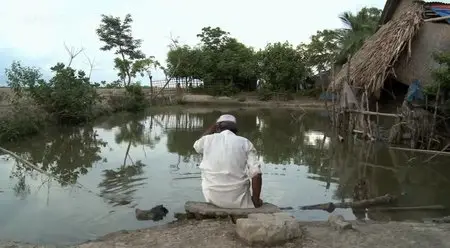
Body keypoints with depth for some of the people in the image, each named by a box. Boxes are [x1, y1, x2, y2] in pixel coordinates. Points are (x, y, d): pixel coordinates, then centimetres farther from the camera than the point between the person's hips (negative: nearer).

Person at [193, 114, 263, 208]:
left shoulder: (208, 139, 0)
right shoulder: (245, 143, -3)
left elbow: (197, 145, 26)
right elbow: (256, 173, -12)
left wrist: (213, 126, 23)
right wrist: (256, 200, 0)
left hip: (213, 198, 1)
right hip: (238, 200, -1)